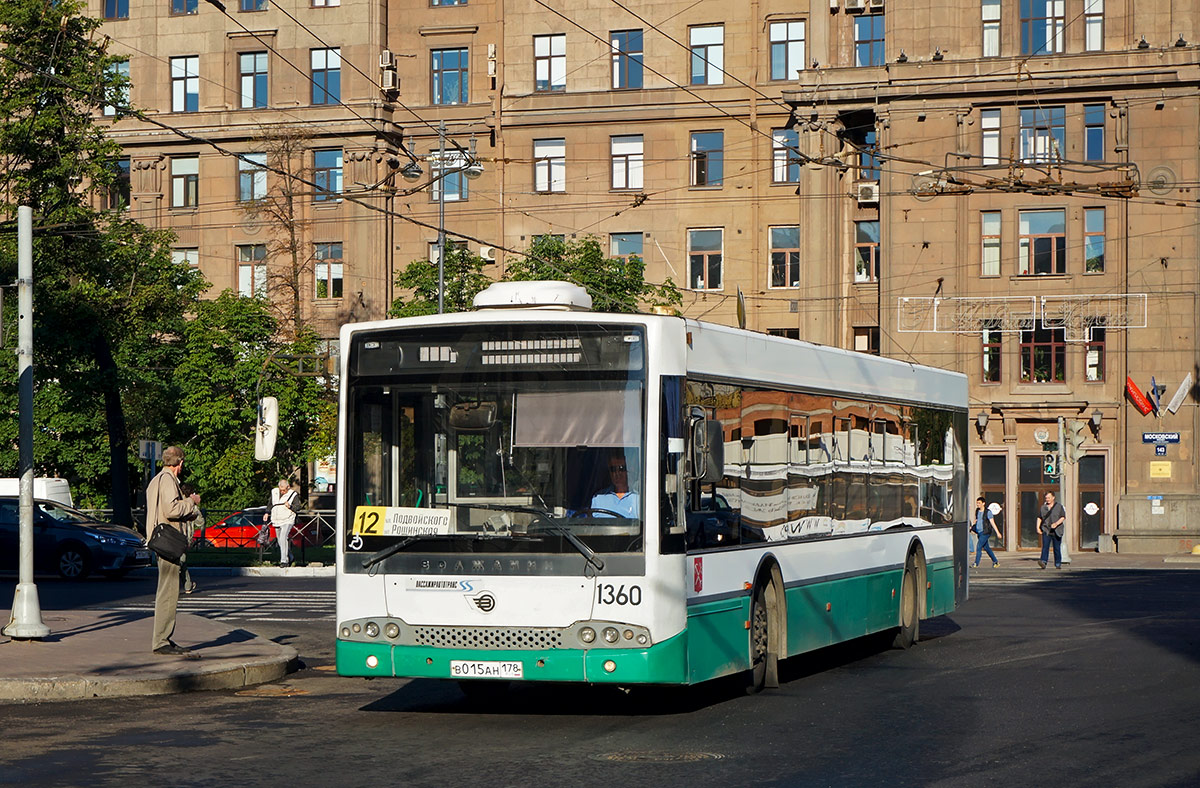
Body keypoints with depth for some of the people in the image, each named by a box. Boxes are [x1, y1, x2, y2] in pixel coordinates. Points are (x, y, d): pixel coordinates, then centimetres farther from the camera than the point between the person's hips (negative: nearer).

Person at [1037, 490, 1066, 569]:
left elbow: (1063, 517, -4)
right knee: (1045, 546, -15)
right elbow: (1039, 518, 17)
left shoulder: (1059, 506, 2)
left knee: (1057, 548, 4)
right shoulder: (1043, 507, 11)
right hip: (1046, 531, 2)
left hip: (1056, 531, -2)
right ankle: (1043, 562, -28)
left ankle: (1058, 564, 16)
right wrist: (1038, 527, 4)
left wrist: (1056, 523, -20)